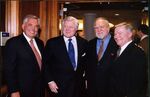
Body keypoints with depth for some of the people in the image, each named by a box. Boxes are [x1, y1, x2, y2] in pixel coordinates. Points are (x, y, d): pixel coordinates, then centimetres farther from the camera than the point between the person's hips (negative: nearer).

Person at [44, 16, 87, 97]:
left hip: (78, 85, 3)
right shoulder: (52, 43, -4)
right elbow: (45, 64, -3)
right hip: (59, 86, -2)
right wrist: (50, 81, -9)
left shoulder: (83, 42, 3)